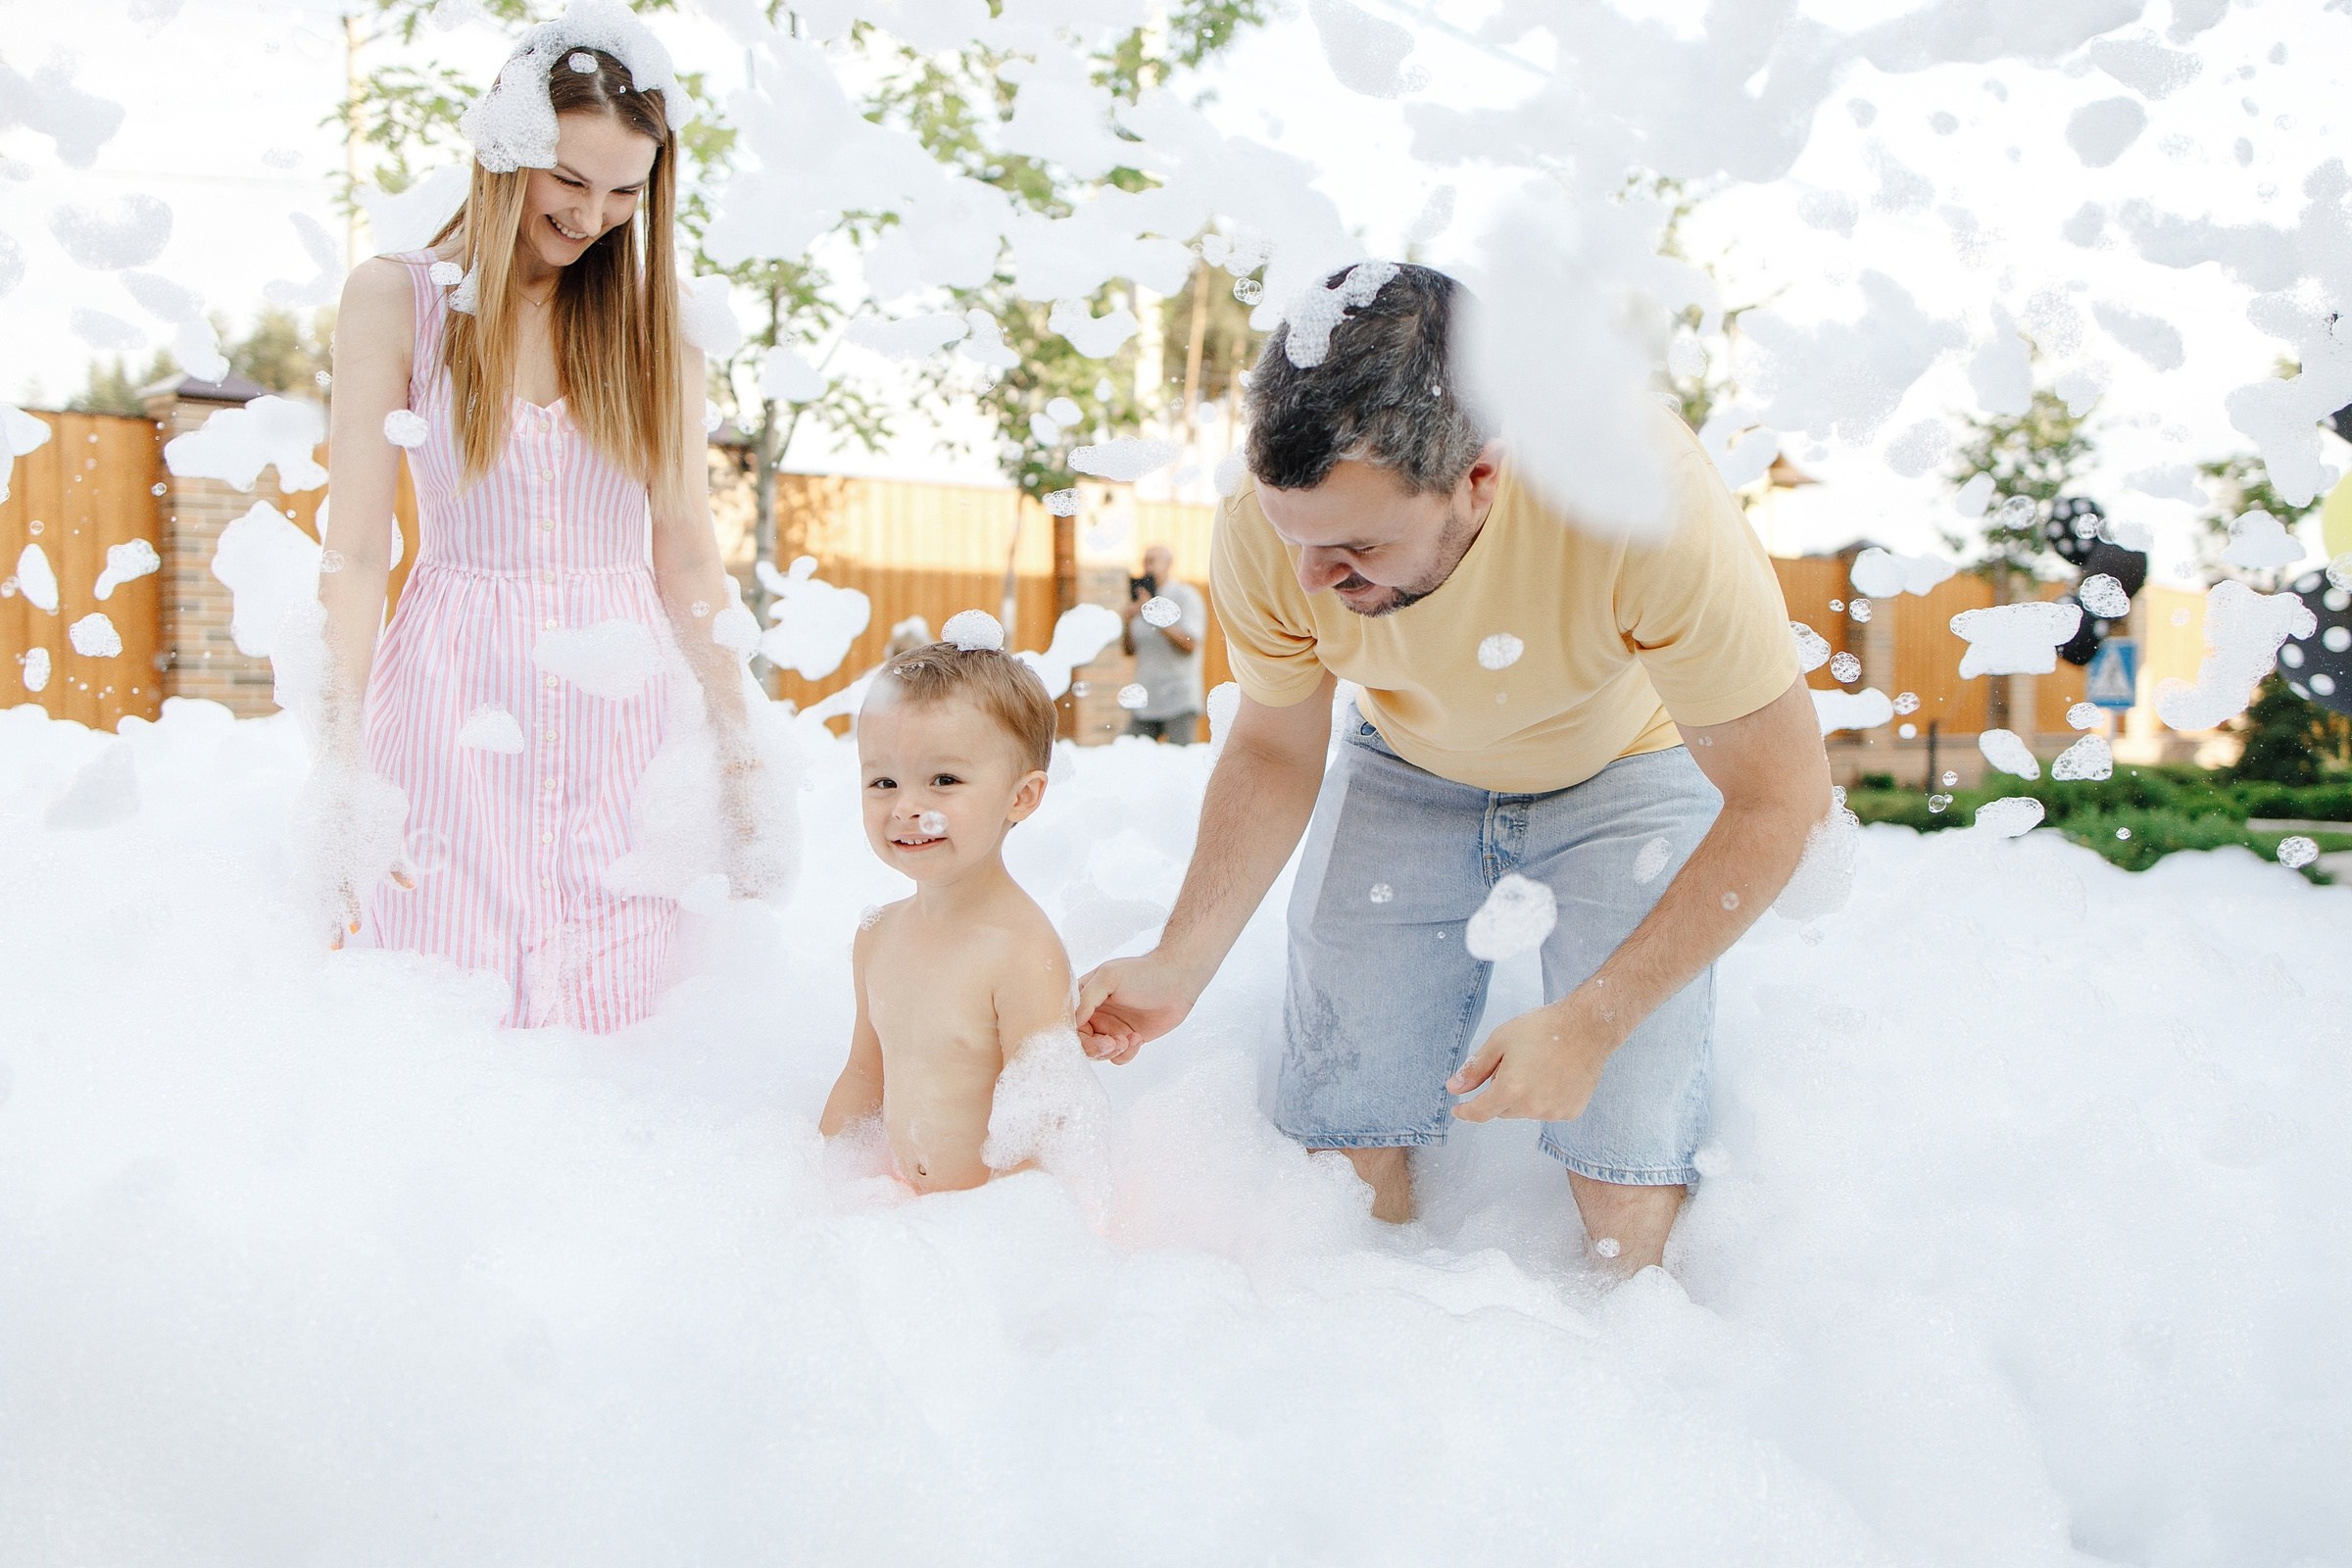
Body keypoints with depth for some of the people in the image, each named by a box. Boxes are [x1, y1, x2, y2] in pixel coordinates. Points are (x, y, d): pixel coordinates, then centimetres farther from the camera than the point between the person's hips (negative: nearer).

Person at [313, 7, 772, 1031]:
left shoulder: (652, 326, 10)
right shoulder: (396, 299, 2)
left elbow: (685, 558, 9)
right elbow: (358, 548, -2)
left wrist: (739, 752, 6)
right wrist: (344, 756, -9)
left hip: (621, 715, 2)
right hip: (453, 711, -2)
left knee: (612, 1027, 1)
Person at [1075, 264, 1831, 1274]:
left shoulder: (1640, 493, -41)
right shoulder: (1266, 526, -30)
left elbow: (1780, 794, -28)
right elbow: (1274, 751, -8)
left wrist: (1589, 1024, -32)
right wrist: (1181, 964, -22)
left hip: (1625, 770, -2)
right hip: (1406, 772, 3)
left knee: (1627, 1187, -11)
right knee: (1344, 1135, -3)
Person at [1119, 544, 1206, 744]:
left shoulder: (1186, 596, -1)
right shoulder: (1141, 599, 16)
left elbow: (1188, 644, -13)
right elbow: (1129, 649, 15)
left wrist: (1155, 615, -13)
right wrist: (1128, 621, -3)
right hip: (1145, 702, 6)